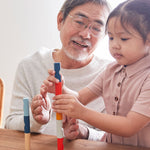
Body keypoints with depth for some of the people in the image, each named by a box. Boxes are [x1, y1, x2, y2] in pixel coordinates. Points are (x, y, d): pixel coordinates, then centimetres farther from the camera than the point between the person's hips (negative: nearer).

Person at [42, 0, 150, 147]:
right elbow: (81, 97, 5)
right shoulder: (112, 70, 5)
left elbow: (130, 127, -21)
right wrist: (62, 89, -16)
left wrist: (83, 113, -26)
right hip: (109, 145, 5)